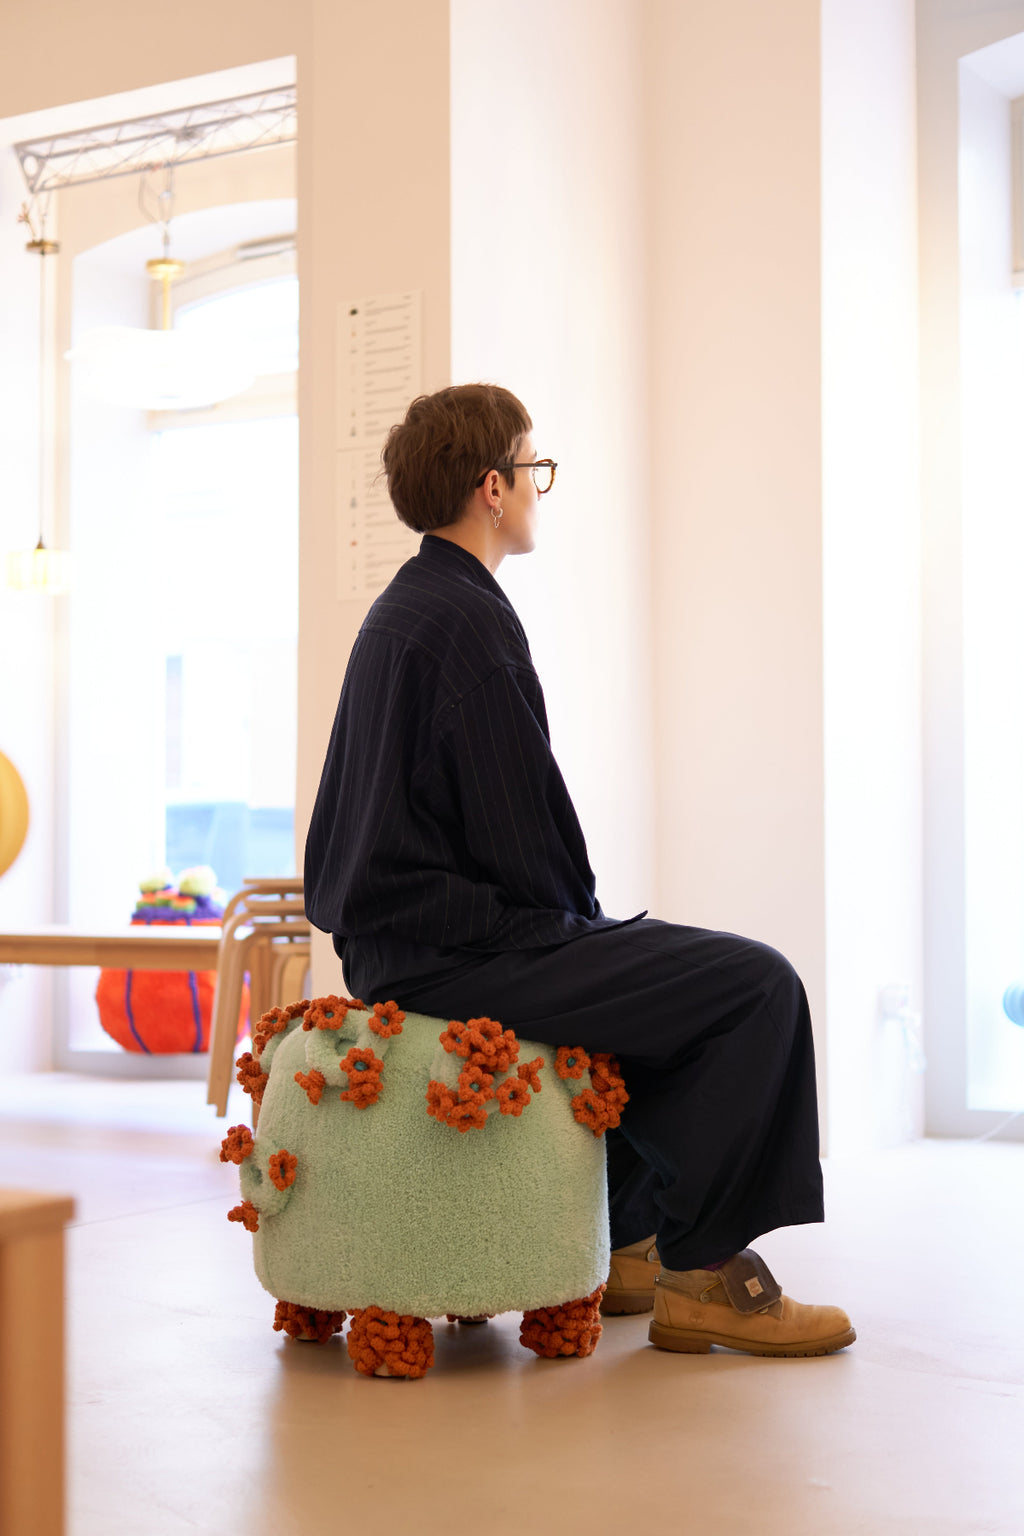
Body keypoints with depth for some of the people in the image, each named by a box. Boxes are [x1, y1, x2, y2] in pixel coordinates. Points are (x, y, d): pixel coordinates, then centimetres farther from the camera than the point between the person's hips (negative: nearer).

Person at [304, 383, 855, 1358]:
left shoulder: (397, 609, 16)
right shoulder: (469, 618, -16)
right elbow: (521, 829, -19)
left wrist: (573, 914, 18)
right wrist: (576, 916, -2)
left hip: (389, 937, 11)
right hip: (456, 950, -11)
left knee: (665, 968, 28)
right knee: (756, 986, -12)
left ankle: (615, 1239, 26)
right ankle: (702, 1271, -5)